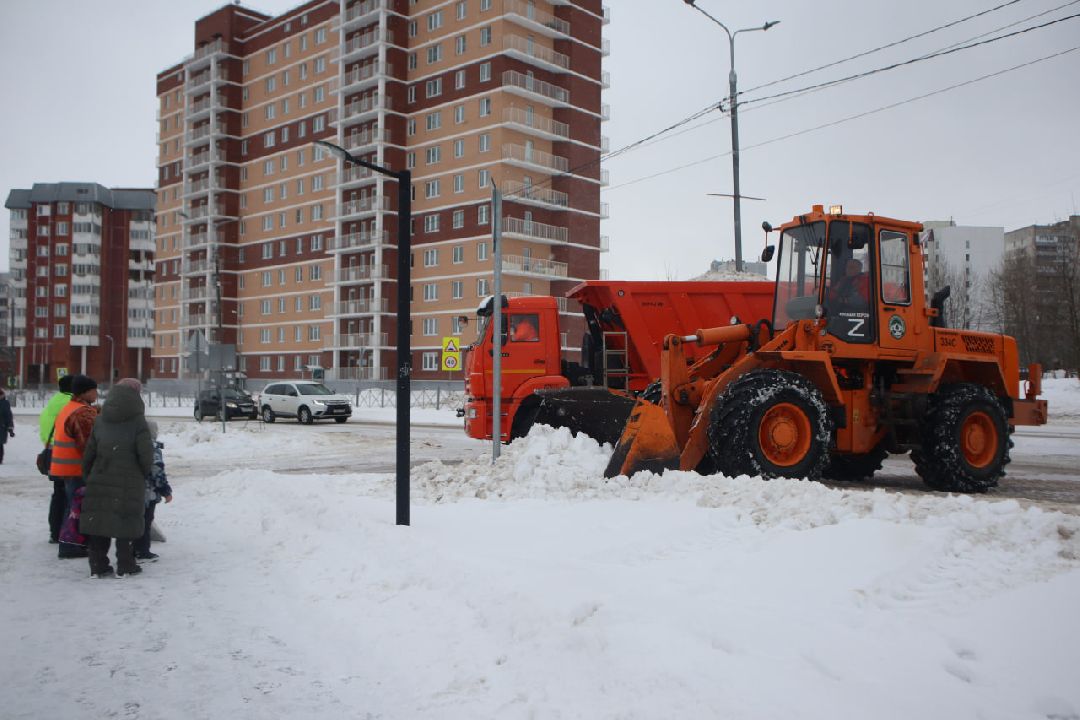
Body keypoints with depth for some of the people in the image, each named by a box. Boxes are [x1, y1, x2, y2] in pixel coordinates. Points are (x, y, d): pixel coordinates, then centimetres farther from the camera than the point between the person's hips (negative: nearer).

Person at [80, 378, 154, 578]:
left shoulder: (101, 421, 9)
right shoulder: (138, 422, -7)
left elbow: (89, 453, 10)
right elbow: (146, 455, -10)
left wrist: (88, 476, 20)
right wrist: (145, 473, 7)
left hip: (100, 480, 4)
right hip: (129, 482, -4)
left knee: (99, 520, 9)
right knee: (125, 523, 3)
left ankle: (98, 566, 12)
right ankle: (125, 566, 7)